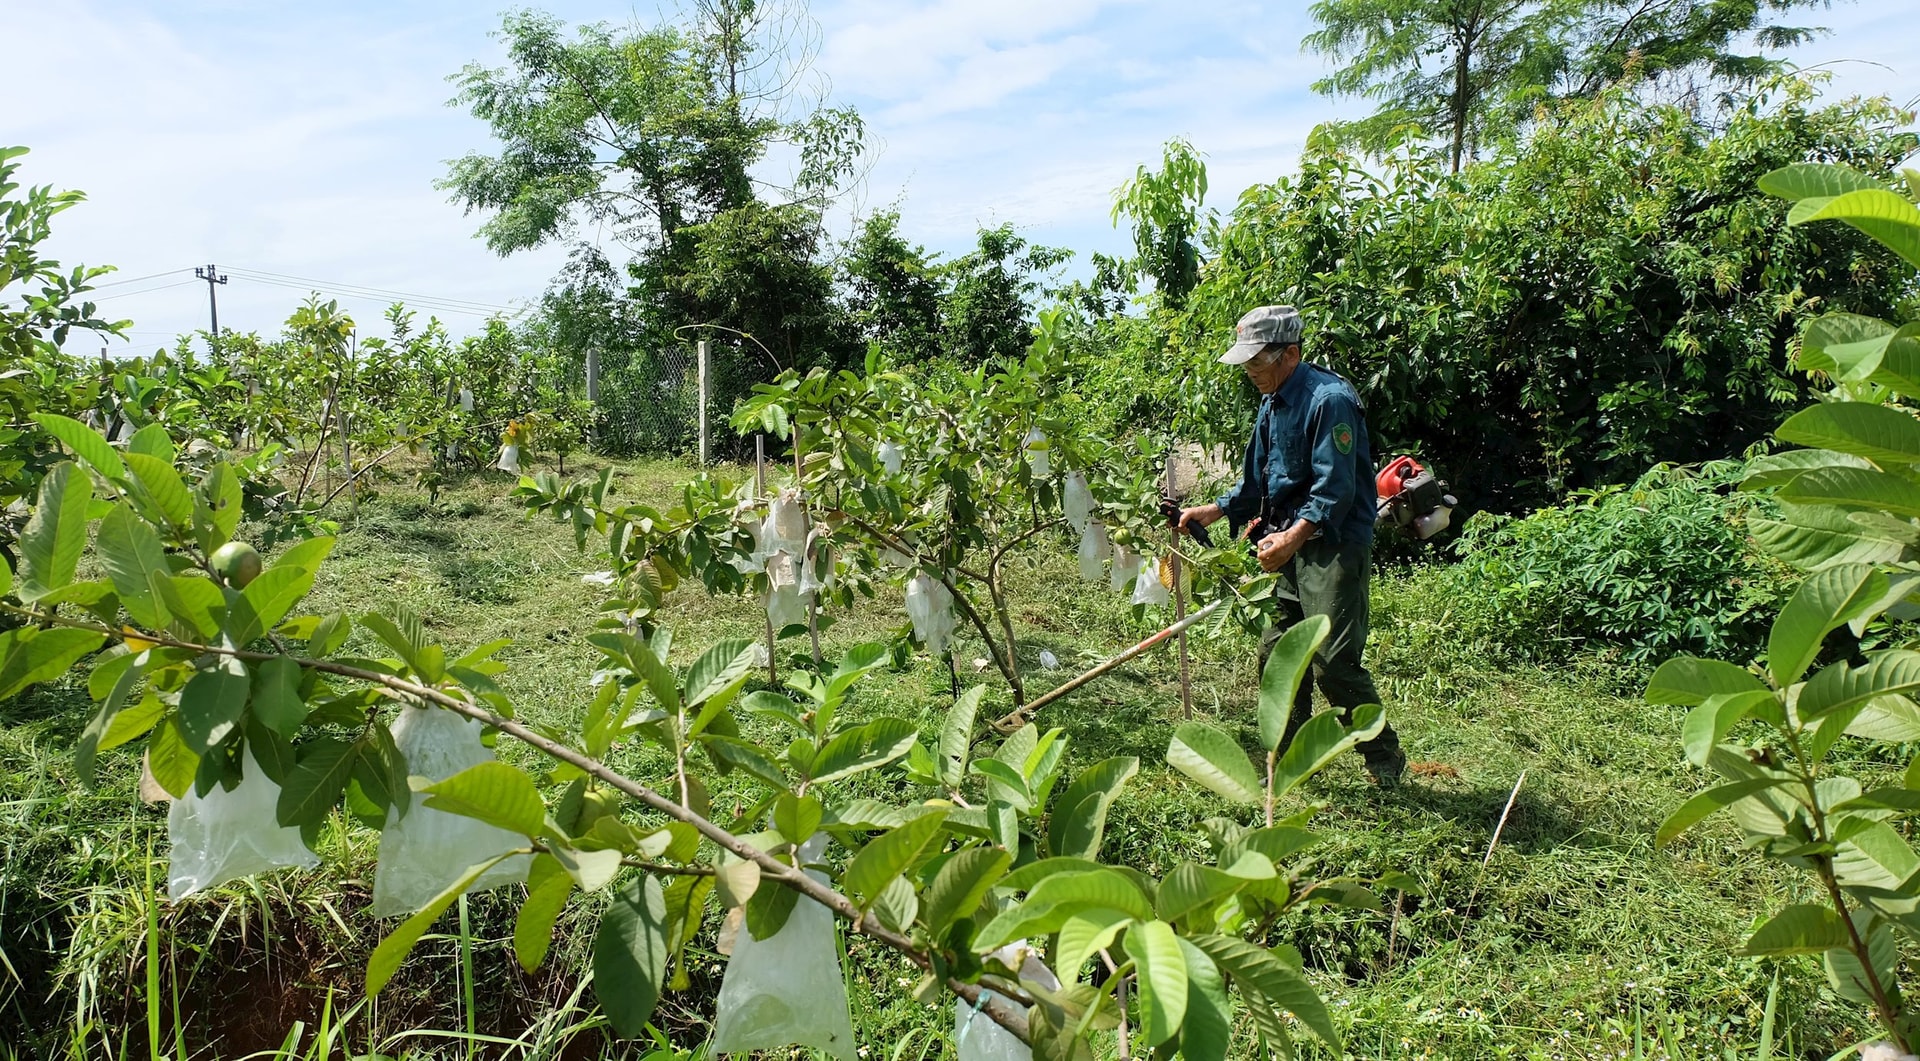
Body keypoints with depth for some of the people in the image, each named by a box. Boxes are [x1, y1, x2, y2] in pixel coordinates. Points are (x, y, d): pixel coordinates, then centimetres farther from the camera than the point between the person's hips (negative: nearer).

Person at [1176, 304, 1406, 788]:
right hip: (1292, 548, 9)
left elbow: (1335, 488, -23)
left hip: (1334, 547, -9)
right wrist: (1213, 511, 10)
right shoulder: (1272, 405, 13)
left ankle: (1386, 761, 6)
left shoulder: (1329, 400, -17)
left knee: (1334, 661, -11)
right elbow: (1257, 481, 21)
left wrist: (1292, 537, -33)